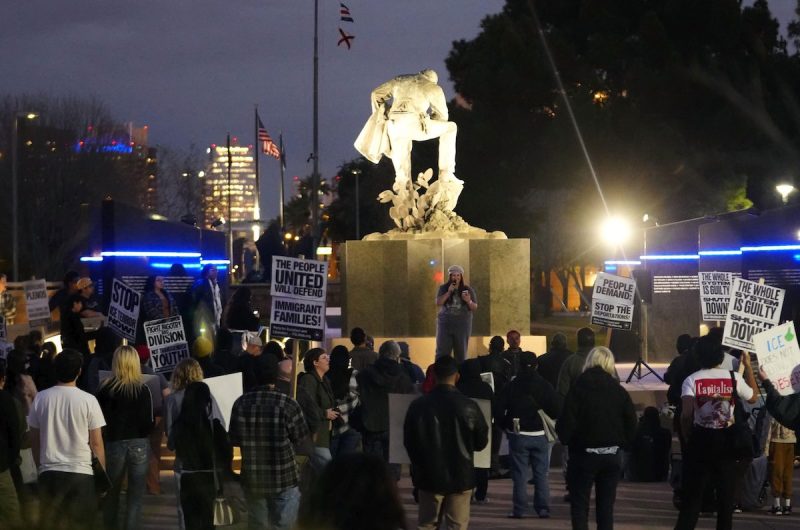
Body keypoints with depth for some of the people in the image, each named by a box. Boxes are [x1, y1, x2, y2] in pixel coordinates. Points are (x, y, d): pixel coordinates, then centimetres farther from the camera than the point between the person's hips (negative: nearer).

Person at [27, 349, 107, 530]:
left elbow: (34, 439, 9)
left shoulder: (41, 398, 1)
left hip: (48, 473, 2)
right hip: (81, 473, -2)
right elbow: (96, 443, -3)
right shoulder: (88, 400, -7)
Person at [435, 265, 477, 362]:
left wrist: (469, 301, -16)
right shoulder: (443, 288, 7)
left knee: (461, 354, -2)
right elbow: (438, 303, -5)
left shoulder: (468, 290, 5)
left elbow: (475, 308, 4)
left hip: (462, 324, 0)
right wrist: (449, 292, -13)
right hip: (445, 324, 0)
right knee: (442, 353, -6)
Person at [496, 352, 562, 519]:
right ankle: (543, 509, 6)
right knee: (541, 475, 8)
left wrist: (505, 427, 7)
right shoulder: (544, 386, -2)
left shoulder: (512, 386, -4)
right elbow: (557, 409, -4)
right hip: (539, 434, 1)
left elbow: (499, 410, -6)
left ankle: (520, 510, -1)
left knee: (520, 475, 2)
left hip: (518, 436, -1)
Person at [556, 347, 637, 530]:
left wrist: (566, 439, 5)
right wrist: (622, 443, 13)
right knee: (606, 505, 10)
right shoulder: (618, 390, 0)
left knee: (579, 504, 5)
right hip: (612, 455, 3)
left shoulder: (578, 388, -10)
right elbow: (631, 423, 2)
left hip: (584, 454, -3)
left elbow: (566, 422, -13)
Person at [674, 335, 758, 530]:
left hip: (700, 439, -1)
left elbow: (686, 414, -17)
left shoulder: (692, 380, -8)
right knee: (726, 493, 11)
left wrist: (687, 436, 0)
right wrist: (748, 366, 16)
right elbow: (754, 397, 13)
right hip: (726, 440, 1)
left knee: (692, 492, 5)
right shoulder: (734, 378, -5)